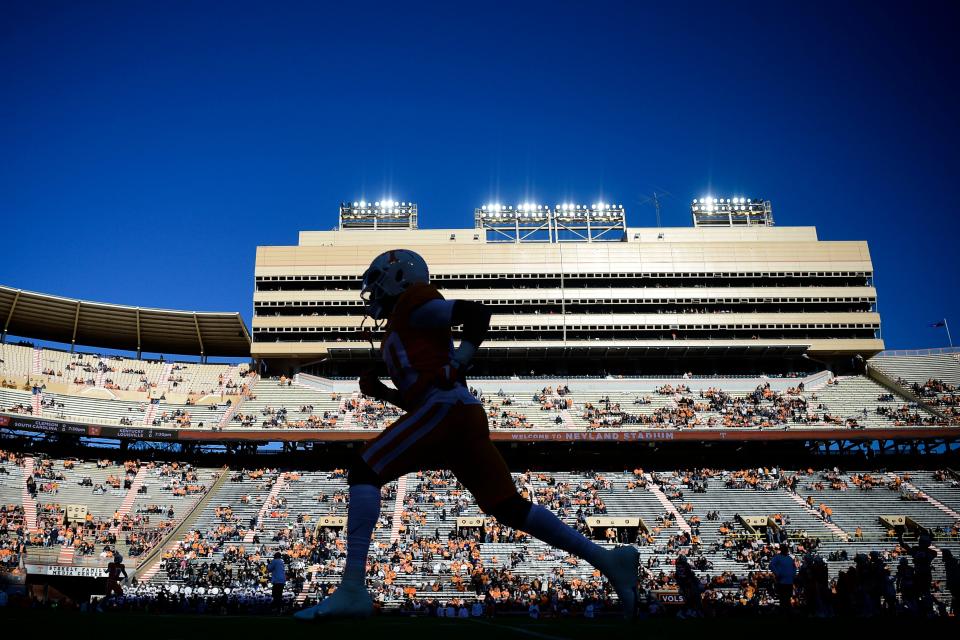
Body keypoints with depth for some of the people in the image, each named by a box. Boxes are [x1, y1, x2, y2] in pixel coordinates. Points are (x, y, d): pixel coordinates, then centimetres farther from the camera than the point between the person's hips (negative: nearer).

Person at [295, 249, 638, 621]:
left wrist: (457, 363, -10)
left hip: (445, 408, -10)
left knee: (364, 474, -8)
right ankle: (608, 560, 6)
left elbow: (477, 312, -5)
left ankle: (352, 591, -16)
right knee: (511, 509, 6)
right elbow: (416, 398, 32)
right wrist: (379, 391, 21)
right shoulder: (401, 327, 33)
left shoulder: (412, 304, 8)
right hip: (464, 415, 10)